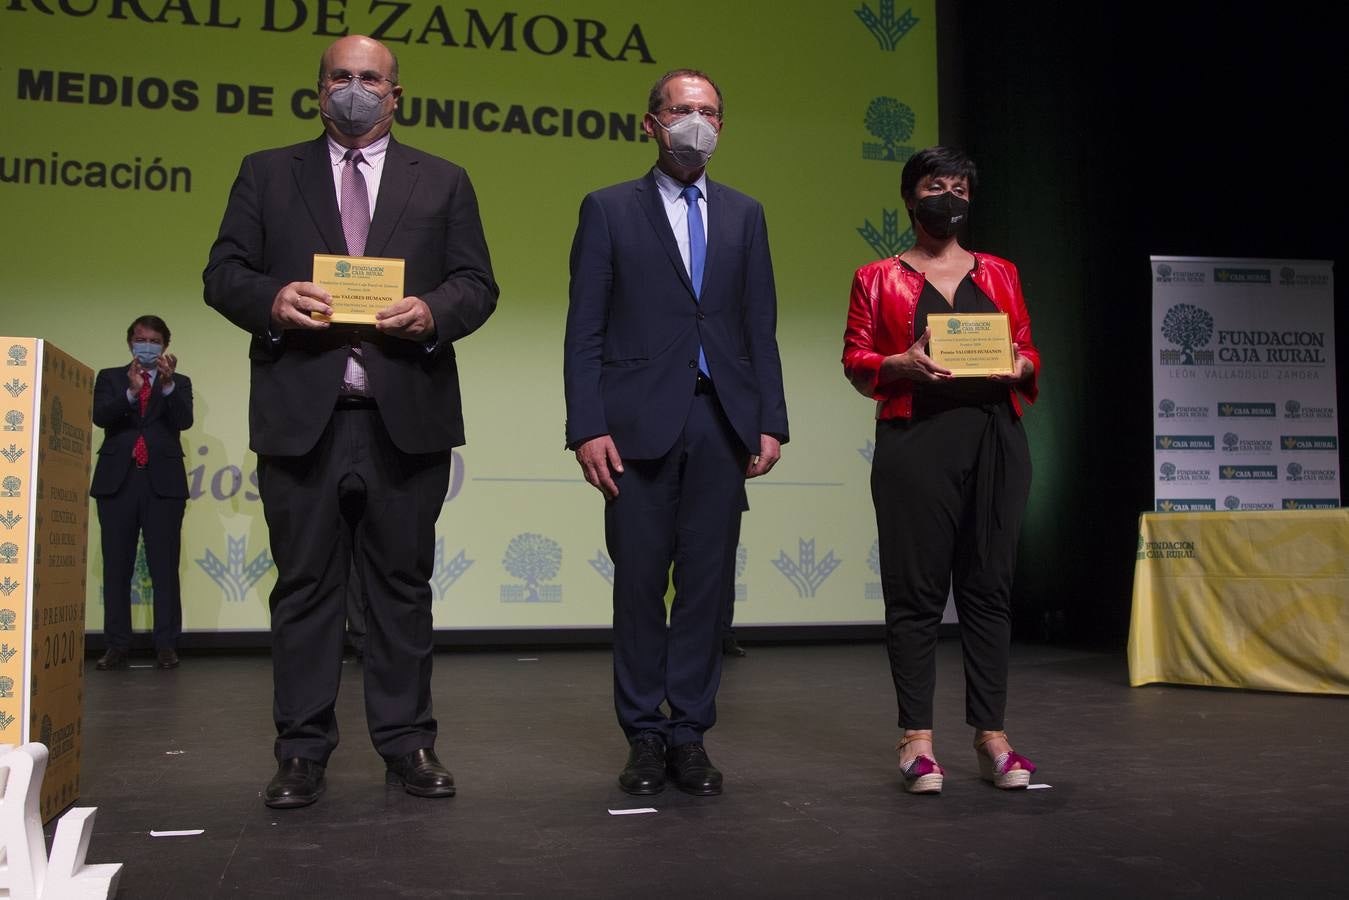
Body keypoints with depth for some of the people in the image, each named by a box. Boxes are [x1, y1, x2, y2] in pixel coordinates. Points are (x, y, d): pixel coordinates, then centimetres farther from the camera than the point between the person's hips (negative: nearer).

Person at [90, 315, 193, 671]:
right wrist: (131, 392, -21)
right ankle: (117, 645, 6)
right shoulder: (109, 378, 14)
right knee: (116, 566, 2)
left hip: (163, 481, -1)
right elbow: (100, 417, -4)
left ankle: (166, 645, -1)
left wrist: (167, 383, -21)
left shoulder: (179, 382, 13)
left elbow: (184, 421, -5)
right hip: (117, 480, 1)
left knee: (164, 566, -3)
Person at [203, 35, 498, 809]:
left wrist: (432, 311, -14)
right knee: (306, 587, 5)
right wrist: (271, 300, -13)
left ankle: (409, 743, 15)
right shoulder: (267, 173, 14)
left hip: (407, 417, 0)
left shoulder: (443, 182, 14)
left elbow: (478, 285, 7)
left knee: (403, 585, 6)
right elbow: (223, 274, 8)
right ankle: (303, 751, 14)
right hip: (301, 416, 0)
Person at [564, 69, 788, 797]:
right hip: (640, 422, -2)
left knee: (707, 584, 5)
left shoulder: (744, 214, 14)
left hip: (721, 423, 3)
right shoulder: (609, 210, 5)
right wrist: (586, 427, -9)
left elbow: (761, 326, 11)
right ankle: (644, 736, 15)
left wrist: (770, 422, 2)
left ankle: (690, 734, 15)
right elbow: (584, 330, 0)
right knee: (639, 582, 2)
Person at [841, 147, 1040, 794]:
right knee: (916, 588, -4)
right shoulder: (878, 279, 12)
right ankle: (917, 739, 1)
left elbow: (1030, 353, 17)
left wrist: (1017, 366, -6)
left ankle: (992, 736, 7)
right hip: (915, 441, -2)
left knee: (989, 585, 2)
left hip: (994, 437, 3)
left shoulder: (999, 274, 20)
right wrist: (905, 363, -14)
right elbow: (856, 360, 4)